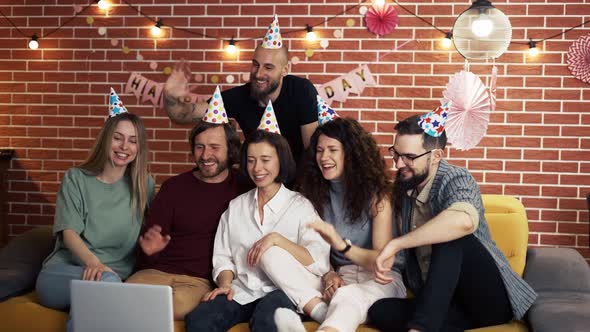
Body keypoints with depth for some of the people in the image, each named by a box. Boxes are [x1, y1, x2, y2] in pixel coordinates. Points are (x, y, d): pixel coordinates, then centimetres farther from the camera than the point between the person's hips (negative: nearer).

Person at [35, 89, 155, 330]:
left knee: (110, 282, -36)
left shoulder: (144, 185, 13)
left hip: (117, 277, 1)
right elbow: (69, 233, -5)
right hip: (65, 270, -1)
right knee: (105, 281, -35)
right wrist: (93, 263, -24)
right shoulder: (76, 179, 8)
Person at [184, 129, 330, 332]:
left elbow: (319, 263, -6)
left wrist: (276, 239, -14)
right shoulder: (235, 207, 19)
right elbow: (223, 258, 15)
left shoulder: (301, 206, 6)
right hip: (241, 292, 4)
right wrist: (225, 284, -5)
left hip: (281, 291, -4)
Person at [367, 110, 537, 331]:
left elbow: (464, 220, -42)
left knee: (448, 236, -33)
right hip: (445, 303, 6)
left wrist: (395, 244, -36)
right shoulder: (404, 188, 7)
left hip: (491, 298, -6)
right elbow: (406, 251, 17)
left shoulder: (455, 179, -16)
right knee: (380, 310, -21)